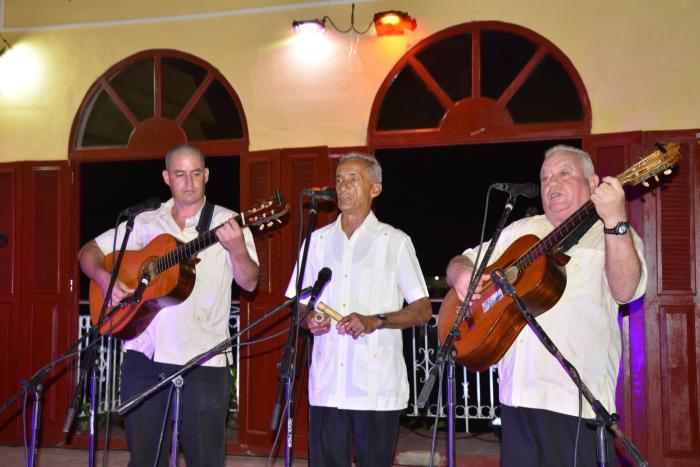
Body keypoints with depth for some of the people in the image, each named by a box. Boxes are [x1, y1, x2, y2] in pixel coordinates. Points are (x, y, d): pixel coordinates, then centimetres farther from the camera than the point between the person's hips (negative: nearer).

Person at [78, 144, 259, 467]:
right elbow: (89, 252, 13)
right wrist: (103, 278, -8)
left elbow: (249, 283, -8)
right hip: (143, 353, 3)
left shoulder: (226, 223, 1)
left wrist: (237, 248, -28)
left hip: (202, 359, -3)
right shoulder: (145, 222, 10)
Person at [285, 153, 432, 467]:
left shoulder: (395, 241, 2)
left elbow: (423, 310, 1)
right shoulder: (318, 240, 13)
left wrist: (375, 321, -14)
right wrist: (307, 319, -5)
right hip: (326, 384, 3)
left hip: (378, 385, -3)